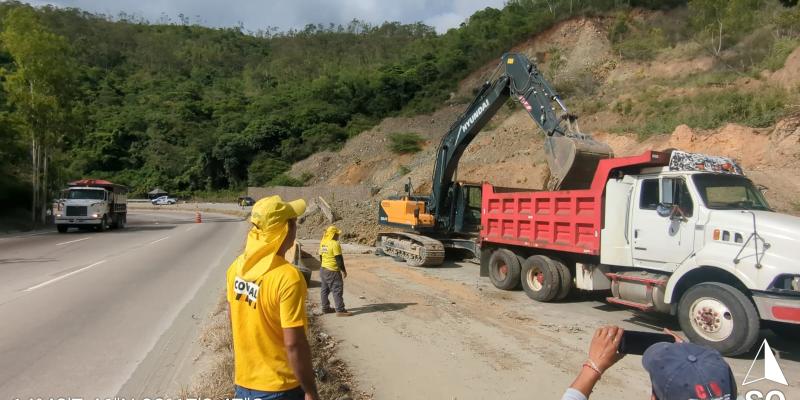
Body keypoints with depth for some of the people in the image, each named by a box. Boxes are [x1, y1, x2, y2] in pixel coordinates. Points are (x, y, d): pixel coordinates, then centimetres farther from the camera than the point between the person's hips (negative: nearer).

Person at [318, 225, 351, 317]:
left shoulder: (322, 243, 8)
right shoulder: (335, 244, -18)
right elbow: (339, 259, -18)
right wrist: (343, 271, -11)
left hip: (323, 269, 9)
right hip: (332, 271, -9)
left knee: (325, 289, 16)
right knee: (337, 290, -4)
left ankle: (325, 308, 24)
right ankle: (340, 310, -3)